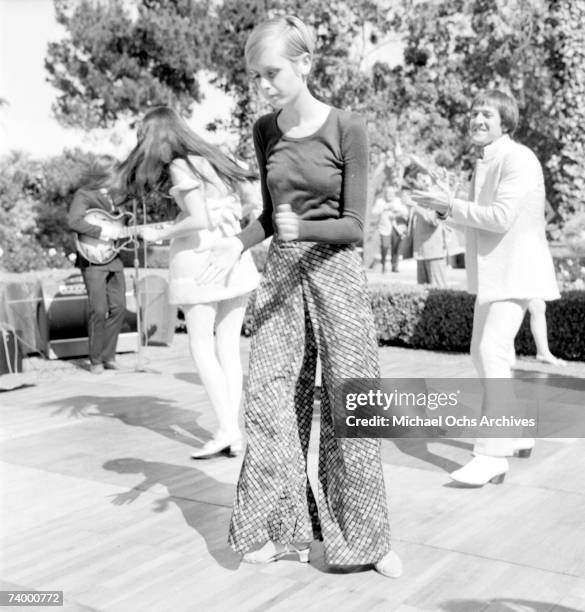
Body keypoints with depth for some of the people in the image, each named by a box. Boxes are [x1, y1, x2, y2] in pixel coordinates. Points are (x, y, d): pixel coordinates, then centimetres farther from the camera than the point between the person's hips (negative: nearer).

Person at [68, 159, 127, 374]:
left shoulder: (112, 196, 17)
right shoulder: (84, 195, -7)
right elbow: (74, 221, -23)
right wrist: (102, 231, -24)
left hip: (113, 258, 7)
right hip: (92, 259, -7)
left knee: (119, 307, 3)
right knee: (99, 310, -9)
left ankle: (108, 356, 14)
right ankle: (95, 360, 5)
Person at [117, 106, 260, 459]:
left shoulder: (181, 167, -8)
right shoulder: (215, 159, 15)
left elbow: (200, 220, -17)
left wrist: (162, 234, -3)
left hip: (199, 257, -7)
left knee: (201, 347, 2)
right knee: (229, 347, 7)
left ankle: (227, 429, -4)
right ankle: (234, 435, 7)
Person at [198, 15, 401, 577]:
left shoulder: (346, 130, -9)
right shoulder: (265, 131, 6)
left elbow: (353, 225, -9)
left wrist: (302, 229, -27)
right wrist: (238, 244, -5)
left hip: (335, 271, -4)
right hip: (280, 273, 5)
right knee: (270, 398, 1)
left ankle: (367, 536, 12)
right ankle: (286, 529, 14)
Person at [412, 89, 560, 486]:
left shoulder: (518, 159, -14)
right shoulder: (486, 162, 16)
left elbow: (501, 217, -22)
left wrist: (452, 206, -15)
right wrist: (448, 208, 7)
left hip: (516, 270, -10)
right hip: (494, 271, 10)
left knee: (493, 352, -19)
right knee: (482, 351, 14)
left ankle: (494, 454, -16)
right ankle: (516, 432, 28)